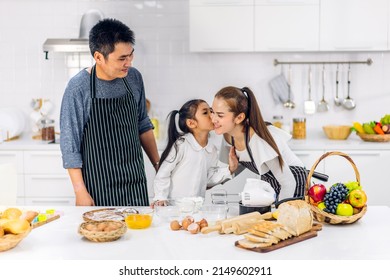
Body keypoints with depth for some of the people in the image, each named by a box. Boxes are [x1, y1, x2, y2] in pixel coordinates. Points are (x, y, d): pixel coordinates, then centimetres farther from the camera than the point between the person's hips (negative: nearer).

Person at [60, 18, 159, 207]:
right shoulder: (78, 88, -14)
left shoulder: (134, 78, 1)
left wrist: (158, 164, 11)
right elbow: (70, 145, -11)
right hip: (98, 185, -4)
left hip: (136, 180, 5)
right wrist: (80, 192, -12)